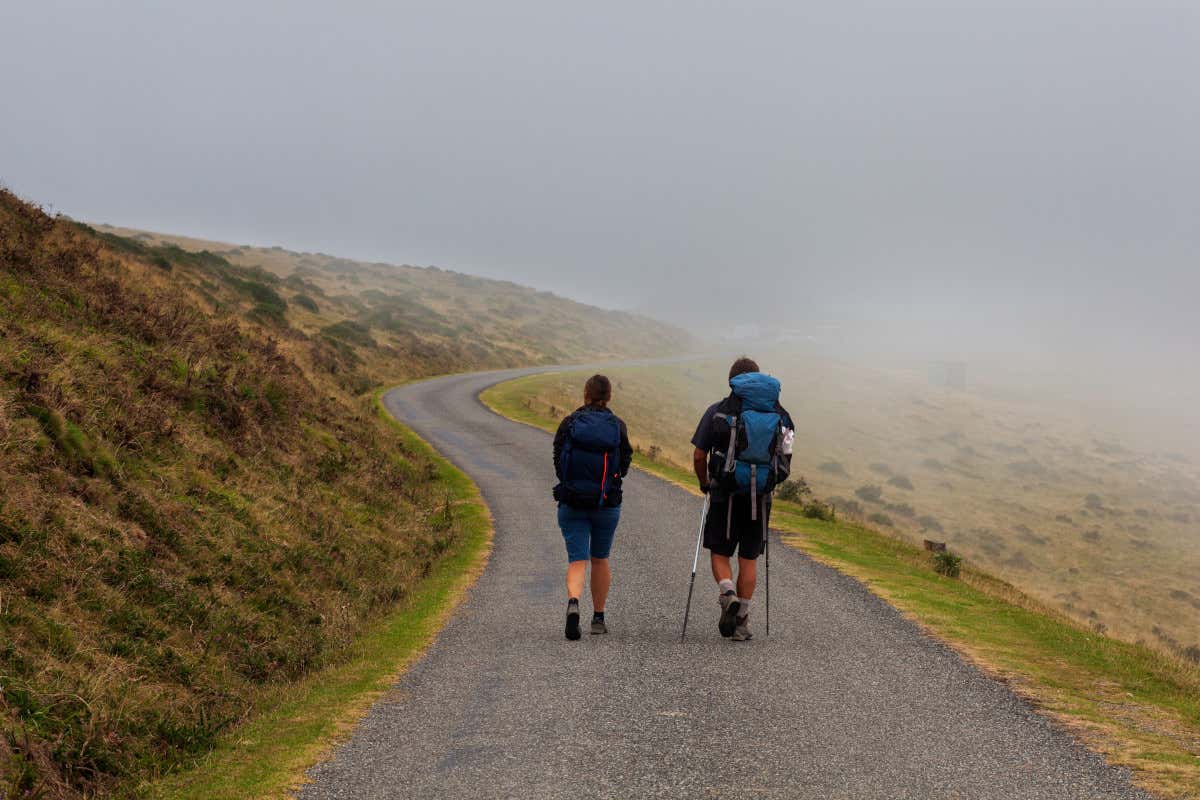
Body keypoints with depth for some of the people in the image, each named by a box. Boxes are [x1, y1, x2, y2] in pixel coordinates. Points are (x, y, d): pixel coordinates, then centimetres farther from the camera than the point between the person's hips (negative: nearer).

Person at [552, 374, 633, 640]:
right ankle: (598, 618, 24)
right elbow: (624, 465, 0)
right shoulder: (617, 426, -3)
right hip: (607, 503, 1)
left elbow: (558, 463, -2)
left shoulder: (568, 423, -4)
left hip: (572, 501, -1)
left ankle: (573, 603, -27)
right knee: (600, 558, 18)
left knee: (577, 560, 1)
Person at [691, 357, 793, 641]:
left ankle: (727, 594, -16)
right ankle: (741, 622, 12)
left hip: (726, 494, -2)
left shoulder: (718, 411, -2)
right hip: (760, 497, 2)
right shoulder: (778, 413, 6)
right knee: (749, 559, 11)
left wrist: (704, 483, 17)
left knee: (719, 554, 12)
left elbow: (698, 456, -1)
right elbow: (785, 456, 6)